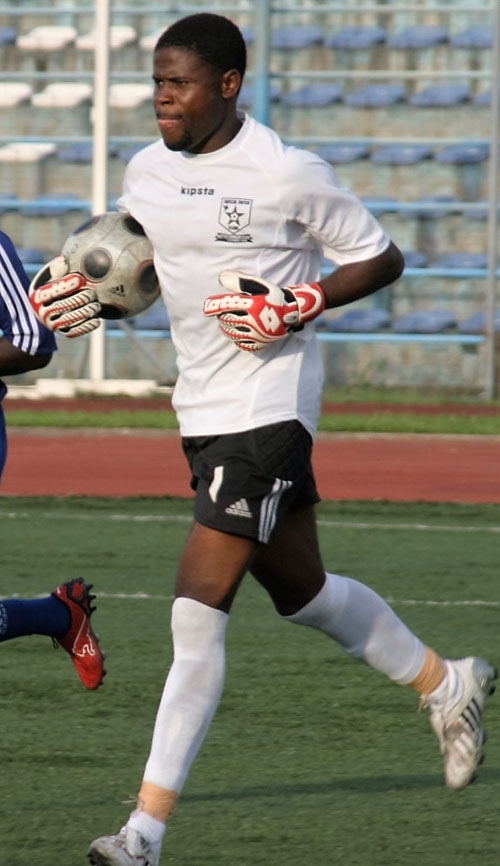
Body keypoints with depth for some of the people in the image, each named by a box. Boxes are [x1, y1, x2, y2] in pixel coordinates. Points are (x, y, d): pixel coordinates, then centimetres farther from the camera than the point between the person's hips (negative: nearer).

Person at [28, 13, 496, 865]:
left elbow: (381, 259, -4)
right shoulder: (146, 172, 6)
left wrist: (298, 307, -19)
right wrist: (76, 297, 0)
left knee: (198, 610, -14)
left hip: (268, 404, -8)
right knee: (303, 592, 20)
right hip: (202, 409, 8)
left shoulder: (288, 173, -13)